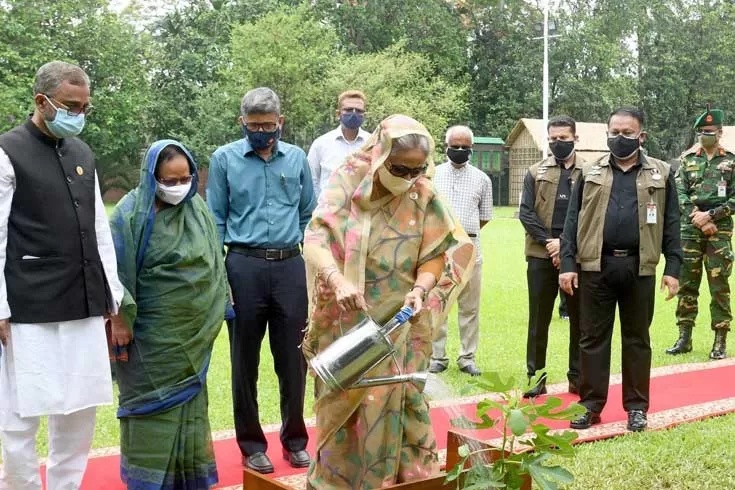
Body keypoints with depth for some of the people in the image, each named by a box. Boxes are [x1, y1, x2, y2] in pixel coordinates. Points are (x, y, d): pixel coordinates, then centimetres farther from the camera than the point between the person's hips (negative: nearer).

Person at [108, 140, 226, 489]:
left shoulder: (196, 207, 4)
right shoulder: (131, 213, -12)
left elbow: (213, 260, 12)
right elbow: (118, 272, -11)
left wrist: (220, 305, 12)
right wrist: (120, 319, -12)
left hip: (193, 329, 5)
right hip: (152, 333, -5)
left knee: (189, 399, 13)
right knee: (156, 404, 3)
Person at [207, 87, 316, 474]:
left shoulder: (296, 158, 7)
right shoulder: (224, 159, 1)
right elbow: (215, 221, 2)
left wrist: (313, 266, 11)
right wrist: (217, 277, -3)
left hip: (290, 267, 2)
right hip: (245, 266, -2)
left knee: (293, 358, 8)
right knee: (246, 361, 8)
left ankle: (294, 440, 23)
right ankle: (251, 444, 21)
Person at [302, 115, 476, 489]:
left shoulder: (424, 197, -5)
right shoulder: (346, 184, -8)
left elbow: (437, 254, 0)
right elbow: (315, 239, -18)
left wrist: (420, 289, -20)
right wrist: (338, 280, -36)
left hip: (400, 322, 0)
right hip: (346, 321, 0)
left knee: (394, 403, 6)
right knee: (343, 403, 10)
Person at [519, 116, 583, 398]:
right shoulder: (536, 173, 9)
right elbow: (526, 213, 2)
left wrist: (567, 244, -12)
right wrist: (549, 242, -10)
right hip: (541, 256, 1)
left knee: (579, 318, 7)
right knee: (539, 319, 5)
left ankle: (578, 376, 18)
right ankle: (536, 377, 14)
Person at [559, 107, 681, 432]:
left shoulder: (660, 173, 6)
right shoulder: (590, 173, 8)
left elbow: (671, 224, 5)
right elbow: (573, 220, 5)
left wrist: (673, 268, -3)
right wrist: (567, 264, -3)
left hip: (639, 268, 0)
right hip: (596, 267, 1)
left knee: (637, 339, 9)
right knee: (593, 338, 5)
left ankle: (636, 407, 20)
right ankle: (590, 405, 15)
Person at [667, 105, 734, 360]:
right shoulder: (688, 159, 8)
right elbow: (679, 193, 2)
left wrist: (711, 215, -13)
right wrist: (697, 217, -10)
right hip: (690, 229, 2)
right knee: (686, 284, 5)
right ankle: (684, 337, 13)